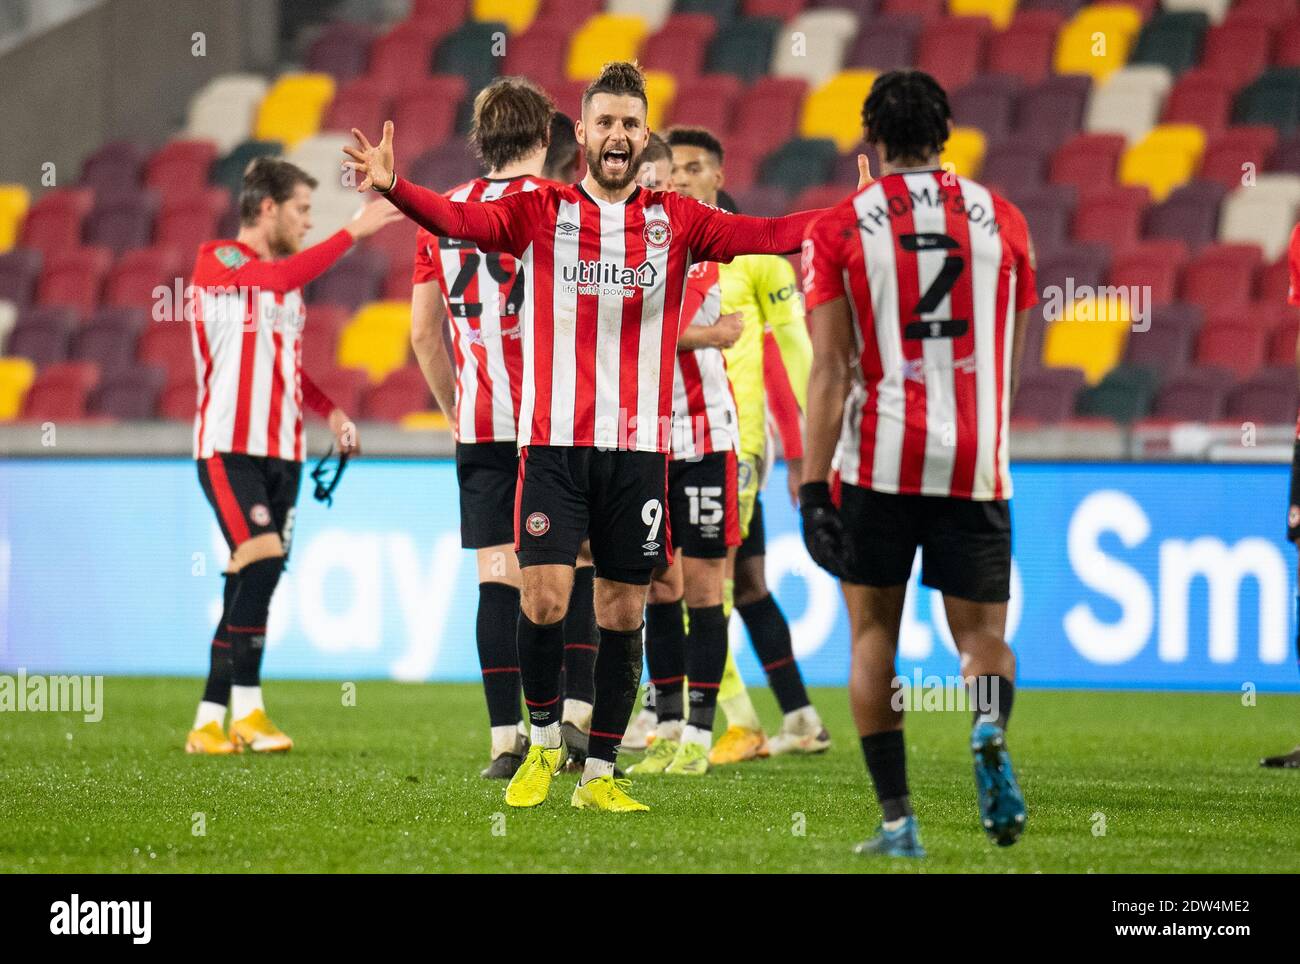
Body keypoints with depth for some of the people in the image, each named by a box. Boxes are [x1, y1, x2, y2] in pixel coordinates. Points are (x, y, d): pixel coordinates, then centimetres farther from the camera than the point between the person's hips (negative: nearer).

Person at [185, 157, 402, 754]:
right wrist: (354, 232, -27)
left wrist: (329, 411, 12)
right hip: (229, 449, -8)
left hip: (282, 452, 8)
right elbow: (282, 278, -26)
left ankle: (209, 723, 6)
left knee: (251, 585, 4)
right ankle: (247, 710, -16)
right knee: (261, 564, -20)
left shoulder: (285, 279, 20)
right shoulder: (217, 261, -6)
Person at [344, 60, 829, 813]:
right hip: (555, 440, -2)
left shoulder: (676, 221, 7)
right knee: (544, 597, -11)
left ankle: (599, 775, 16)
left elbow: (765, 235, -6)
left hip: (639, 444, 2)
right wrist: (393, 187, -33)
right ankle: (543, 742, 13)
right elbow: (461, 219, -13)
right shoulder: (542, 213, 3)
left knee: (623, 612, 5)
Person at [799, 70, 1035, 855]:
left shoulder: (841, 229, 0)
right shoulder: (1001, 220, 8)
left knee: (874, 634, 11)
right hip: (976, 464, 1)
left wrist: (813, 487, -8)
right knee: (982, 632, 9)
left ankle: (898, 818, 4)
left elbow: (830, 369, -7)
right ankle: (991, 725, -25)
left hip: (878, 463, -1)